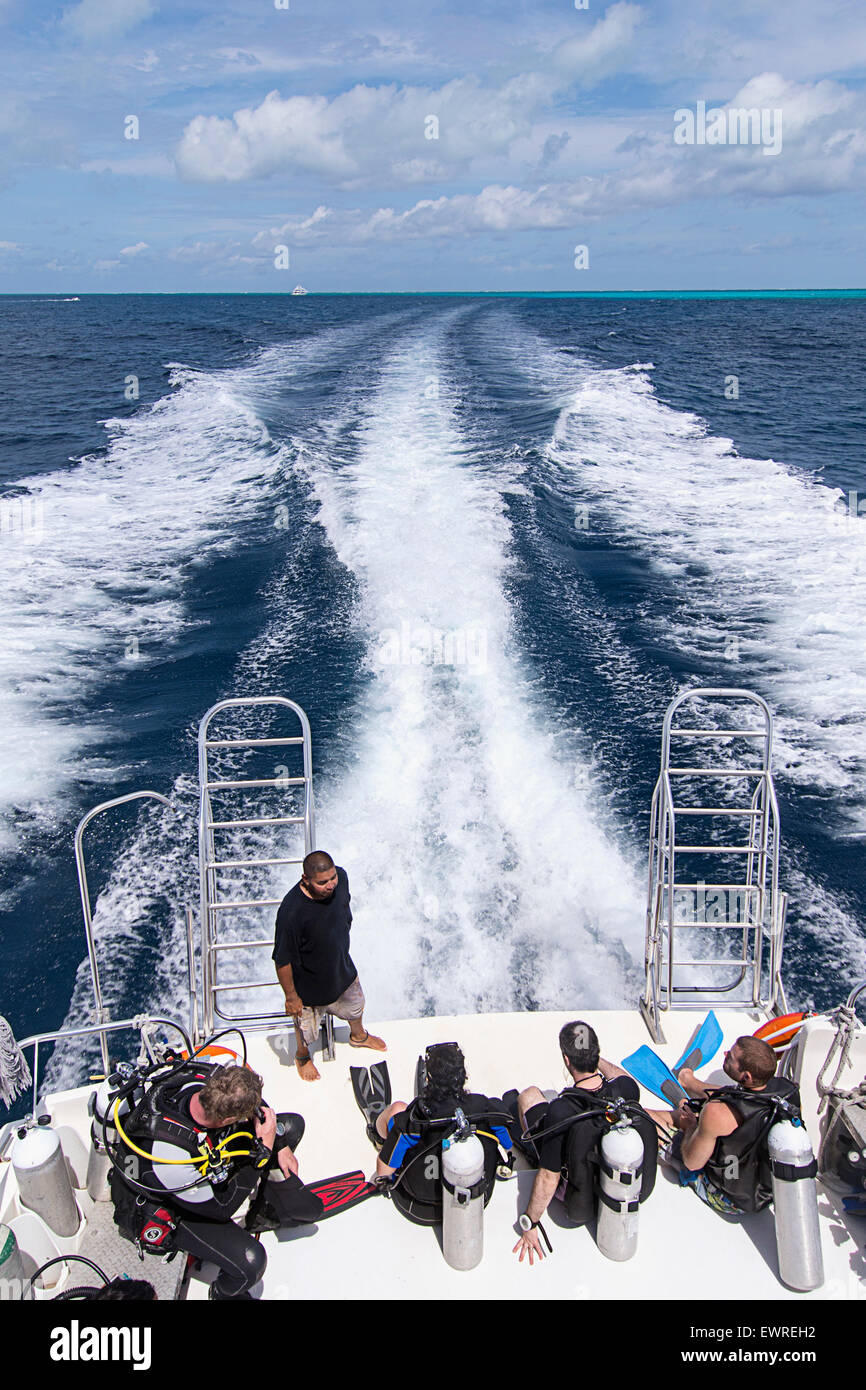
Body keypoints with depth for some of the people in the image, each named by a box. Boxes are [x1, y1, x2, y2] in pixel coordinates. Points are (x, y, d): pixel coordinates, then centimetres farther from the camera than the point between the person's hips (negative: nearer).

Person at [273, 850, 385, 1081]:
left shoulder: (340, 878, -23)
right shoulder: (291, 912, -41)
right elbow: (283, 960, -27)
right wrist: (291, 997, -17)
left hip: (343, 970, 5)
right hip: (310, 984, -5)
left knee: (355, 1007, 32)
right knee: (307, 1029, 23)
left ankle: (358, 1036, 66)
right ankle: (302, 1056, 58)